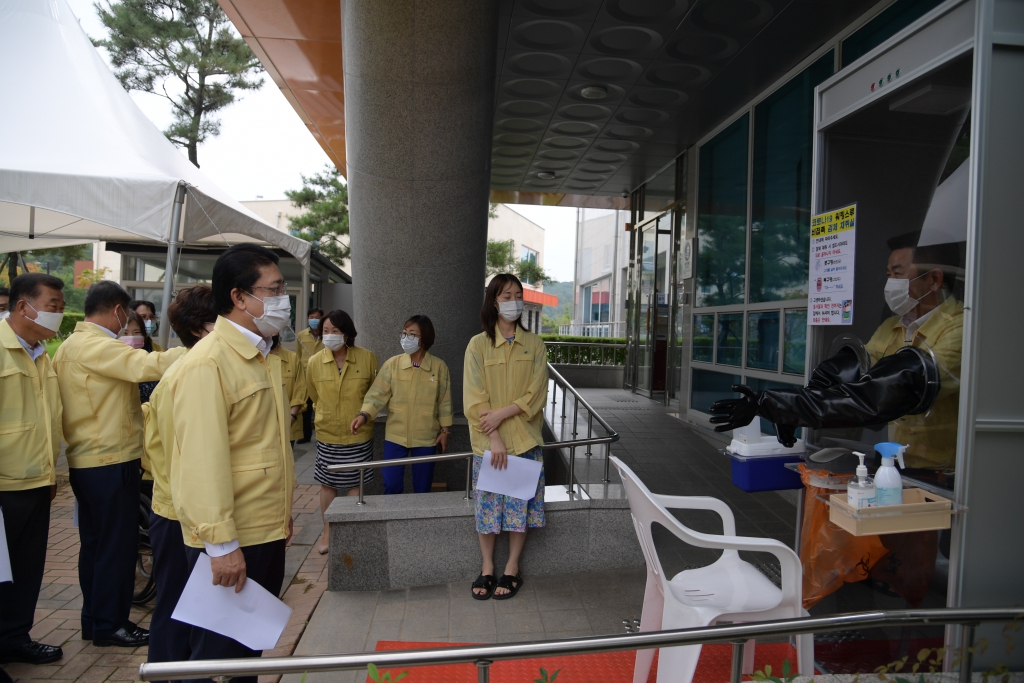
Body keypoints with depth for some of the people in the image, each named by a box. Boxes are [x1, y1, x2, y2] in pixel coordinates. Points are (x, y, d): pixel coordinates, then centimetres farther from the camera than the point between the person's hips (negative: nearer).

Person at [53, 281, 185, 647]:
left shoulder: (70, 346, 13)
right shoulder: (97, 346, -18)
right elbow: (147, 366, -33)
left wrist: (141, 408, 19)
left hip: (86, 461, 10)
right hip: (111, 462, -10)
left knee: (95, 544, 17)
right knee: (117, 545, 1)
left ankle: (94, 619, 28)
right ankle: (110, 625, 12)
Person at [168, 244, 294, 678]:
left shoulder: (264, 358, 11)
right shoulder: (208, 364, -19)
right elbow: (202, 460, -24)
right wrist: (220, 543, -24)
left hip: (268, 531, 9)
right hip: (229, 543, -9)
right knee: (220, 655, 8)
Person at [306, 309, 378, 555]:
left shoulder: (367, 358, -10)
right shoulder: (314, 363, -6)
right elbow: (315, 397, 10)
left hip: (359, 435, -1)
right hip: (327, 434, 1)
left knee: (355, 484, 9)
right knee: (327, 484, 11)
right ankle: (327, 533, 28)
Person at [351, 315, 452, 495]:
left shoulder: (439, 367, -5)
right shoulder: (392, 363, -4)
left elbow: (444, 401, 1)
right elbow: (378, 394, -7)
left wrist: (445, 430, 2)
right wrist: (364, 415, -23)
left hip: (426, 438, 0)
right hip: (395, 436, 1)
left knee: (422, 488, 11)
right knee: (391, 485, 3)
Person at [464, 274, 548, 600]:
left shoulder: (534, 345, 2)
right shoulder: (478, 344, -2)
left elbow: (537, 394, -4)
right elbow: (474, 399, -7)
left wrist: (503, 413, -15)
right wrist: (494, 439, -14)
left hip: (525, 438, 1)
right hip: (488, 441, -1)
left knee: (520, 503, 6)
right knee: (488, 503, 6)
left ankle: (512, 568, 21)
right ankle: (487, 567, 22)